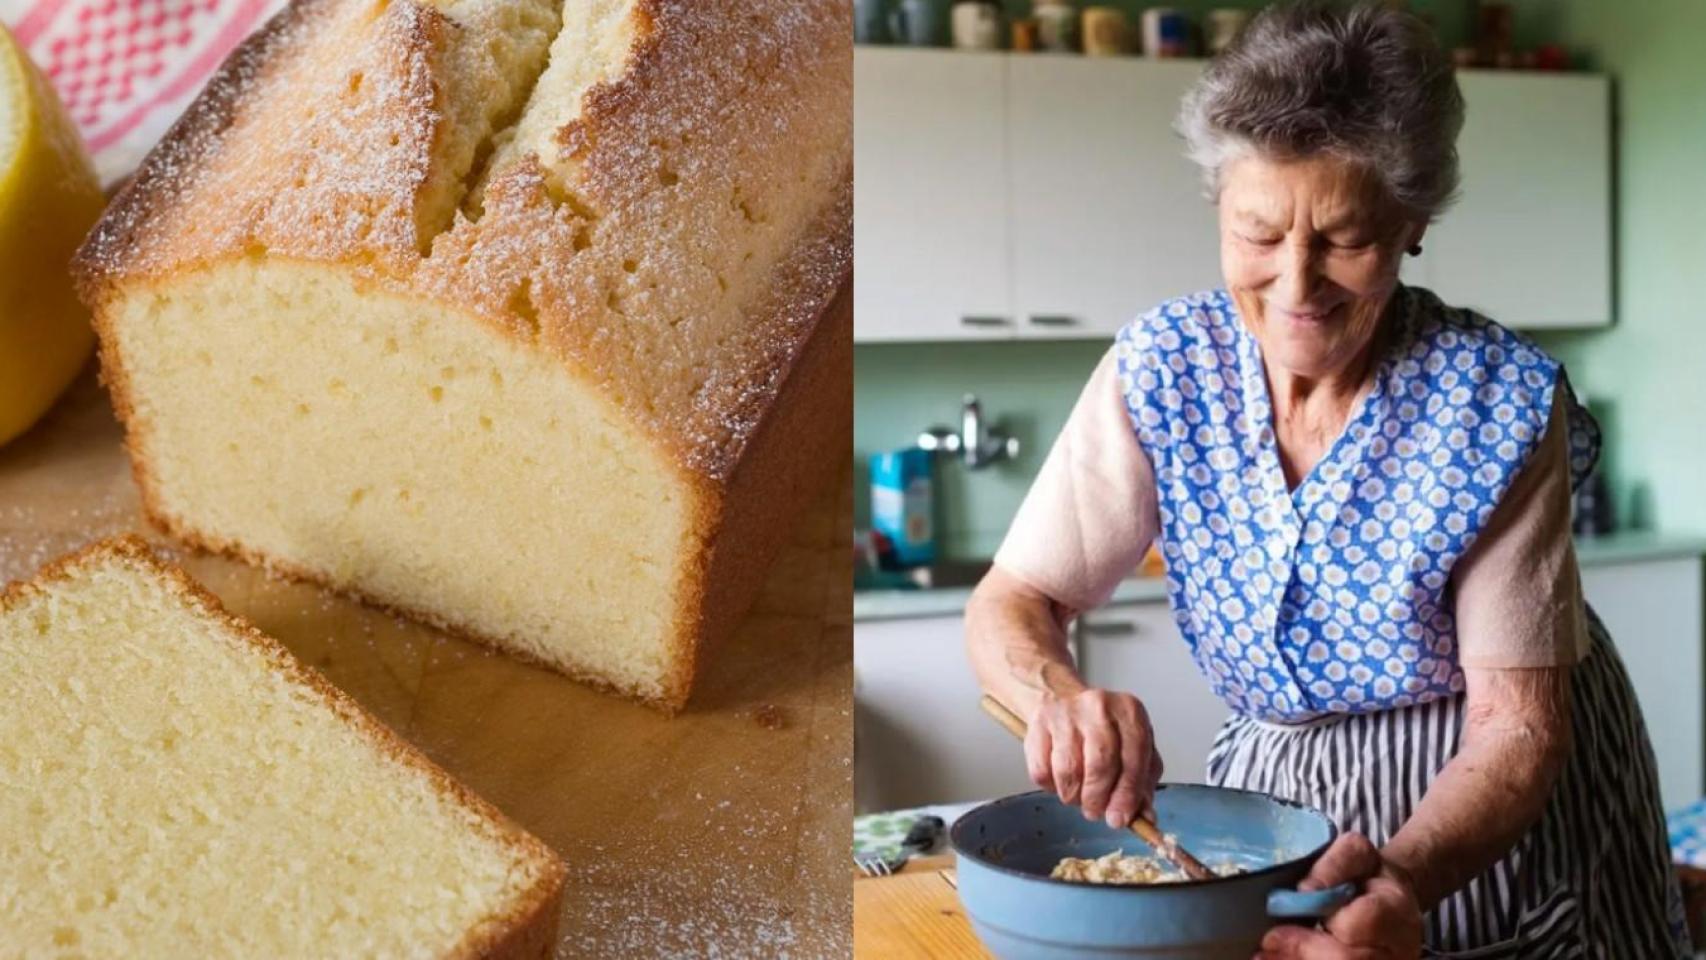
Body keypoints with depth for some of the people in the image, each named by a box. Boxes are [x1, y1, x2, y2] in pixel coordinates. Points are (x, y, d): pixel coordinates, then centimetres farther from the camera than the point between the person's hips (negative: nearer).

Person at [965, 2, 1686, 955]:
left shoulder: (1501, 401, -23)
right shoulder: (1162, 370, -17)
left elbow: (1516, 722, -22)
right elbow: (1011, 604, -15)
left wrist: (1403, 877, -41)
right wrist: (1059, 696, -38)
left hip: (1499, 819, -1)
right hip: (1277, 796, 2)